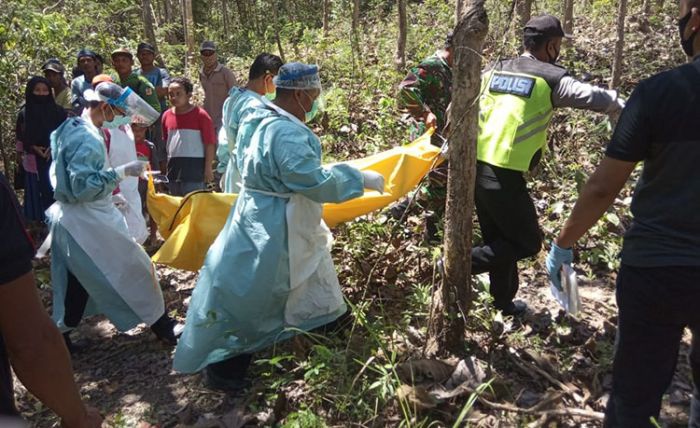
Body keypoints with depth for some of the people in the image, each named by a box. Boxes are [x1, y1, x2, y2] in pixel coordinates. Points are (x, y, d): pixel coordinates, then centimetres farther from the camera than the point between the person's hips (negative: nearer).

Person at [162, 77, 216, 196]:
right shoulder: (167, 115, 7)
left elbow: (210, 143, -9)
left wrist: (208, 168, -11)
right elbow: (165, 142, 14)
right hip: (173, 167, 6)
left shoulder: (200, 115, -9)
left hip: (194, 167, -6)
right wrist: (165, 166, 13)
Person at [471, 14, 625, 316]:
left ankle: (504, 302, 33)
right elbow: (595, 98, 0)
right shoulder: (551, 79, -5)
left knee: (498, 240, 21)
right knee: (528, 242, 10)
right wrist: (629, 107, 19)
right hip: (504, 177, -7)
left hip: (476, 168, 7)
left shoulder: (494, 71, 13)